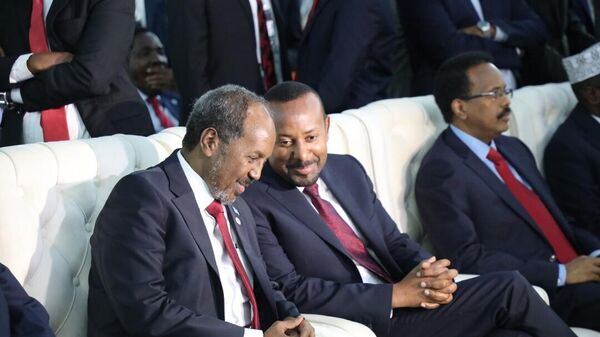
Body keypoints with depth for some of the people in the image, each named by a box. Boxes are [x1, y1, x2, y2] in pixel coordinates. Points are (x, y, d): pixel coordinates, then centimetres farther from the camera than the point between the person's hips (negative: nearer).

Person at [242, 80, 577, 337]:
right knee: (510, 290, -16)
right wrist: (397, 294, -17)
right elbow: (290, 291, -14)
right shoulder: (255, 202, -7)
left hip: (404, 304, 6)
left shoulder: (348, 169, 15)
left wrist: (430, 272, -7)